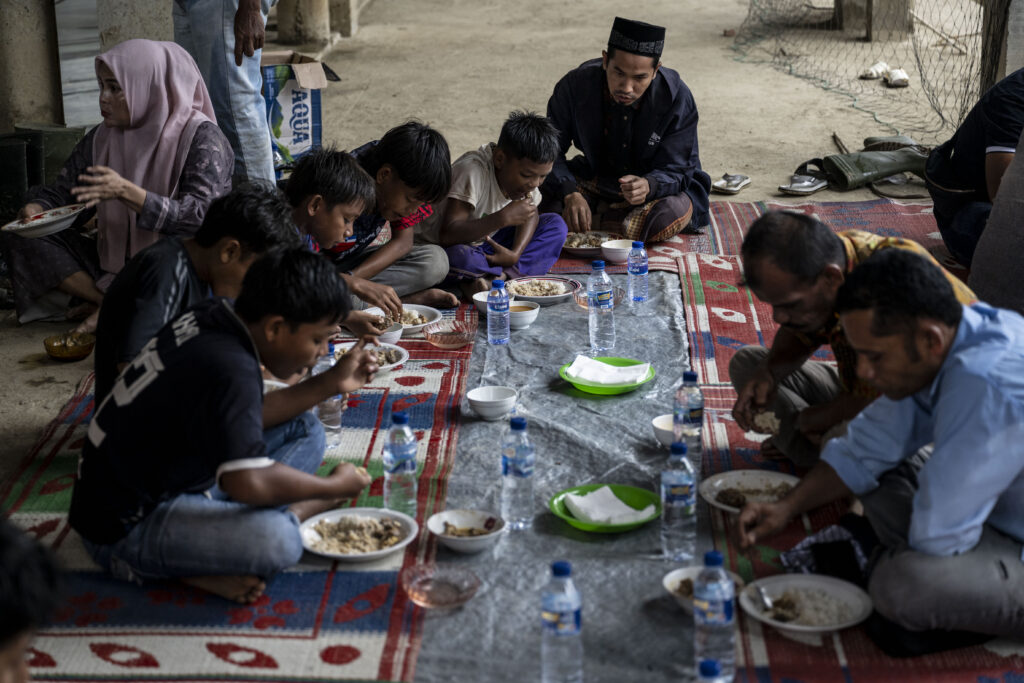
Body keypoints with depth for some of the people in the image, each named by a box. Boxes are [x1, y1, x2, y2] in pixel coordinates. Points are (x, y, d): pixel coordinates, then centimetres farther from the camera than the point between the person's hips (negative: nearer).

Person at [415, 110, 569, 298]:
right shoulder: (473, 170, -30)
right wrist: (503, 218, -41)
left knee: (555, 225, -7)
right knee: (460, 258, -43)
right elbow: (447, 235, -36)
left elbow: (531, 214, 5)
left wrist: (515, 253, -16)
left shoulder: (525, 170, -8)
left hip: (486, 241, 8)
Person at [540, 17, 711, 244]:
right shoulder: (575, 85, -19)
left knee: (673, 216, -36)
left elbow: (674, 169, -18)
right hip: (594, 180, 1)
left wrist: (648, 186, -43)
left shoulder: (676, 96, -22)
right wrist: (570, 194, -34)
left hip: (656, 185, -1)